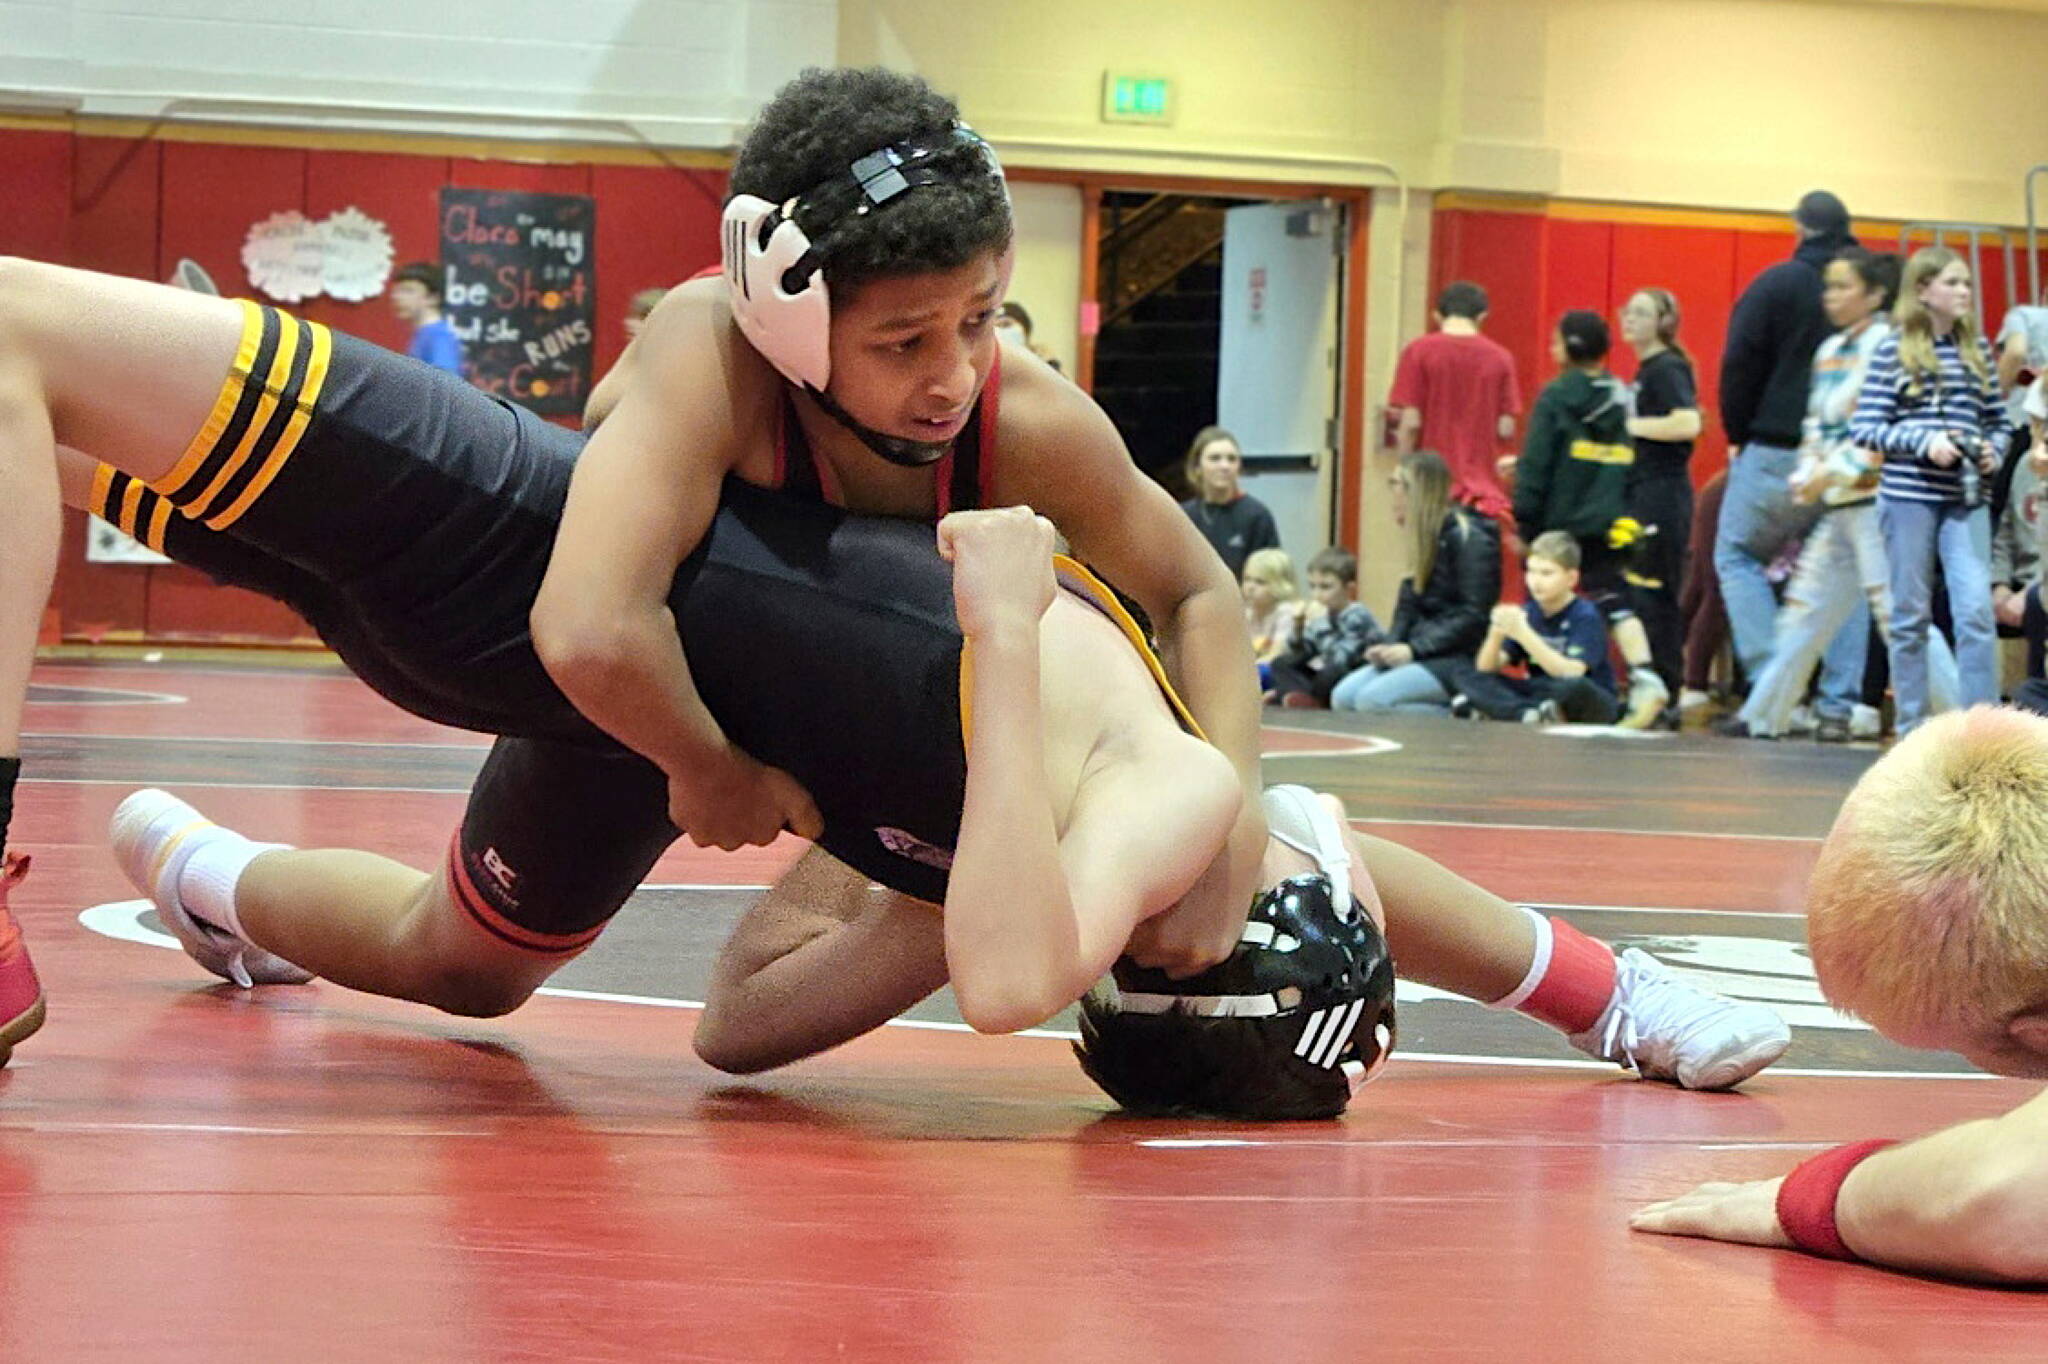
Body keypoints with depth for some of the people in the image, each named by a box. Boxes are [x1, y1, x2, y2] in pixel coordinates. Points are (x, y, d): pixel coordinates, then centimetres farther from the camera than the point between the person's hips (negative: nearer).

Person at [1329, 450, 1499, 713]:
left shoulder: (1469, 539, -11)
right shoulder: (1425, 539, 16)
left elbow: (1474, 615, -16)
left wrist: (1415, 648, -20)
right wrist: (1390, 645, -3)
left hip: (1460, 657, -9)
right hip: (1423, 656, 9)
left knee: (1372, 699, -26)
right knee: (1343, 696, -9)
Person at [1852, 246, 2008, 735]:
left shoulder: (1976, 350, 10)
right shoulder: (1893, 351, -1)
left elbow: (1998, 420, 17)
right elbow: (1863, 428, -4)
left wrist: (1993, 451, -4)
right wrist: (1924, 441, -16)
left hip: (1966, 499, 3)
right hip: (1909, 496, -3)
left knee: (1976, 611, -8)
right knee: (1911, 615, 5)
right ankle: (1912, 728, 14)